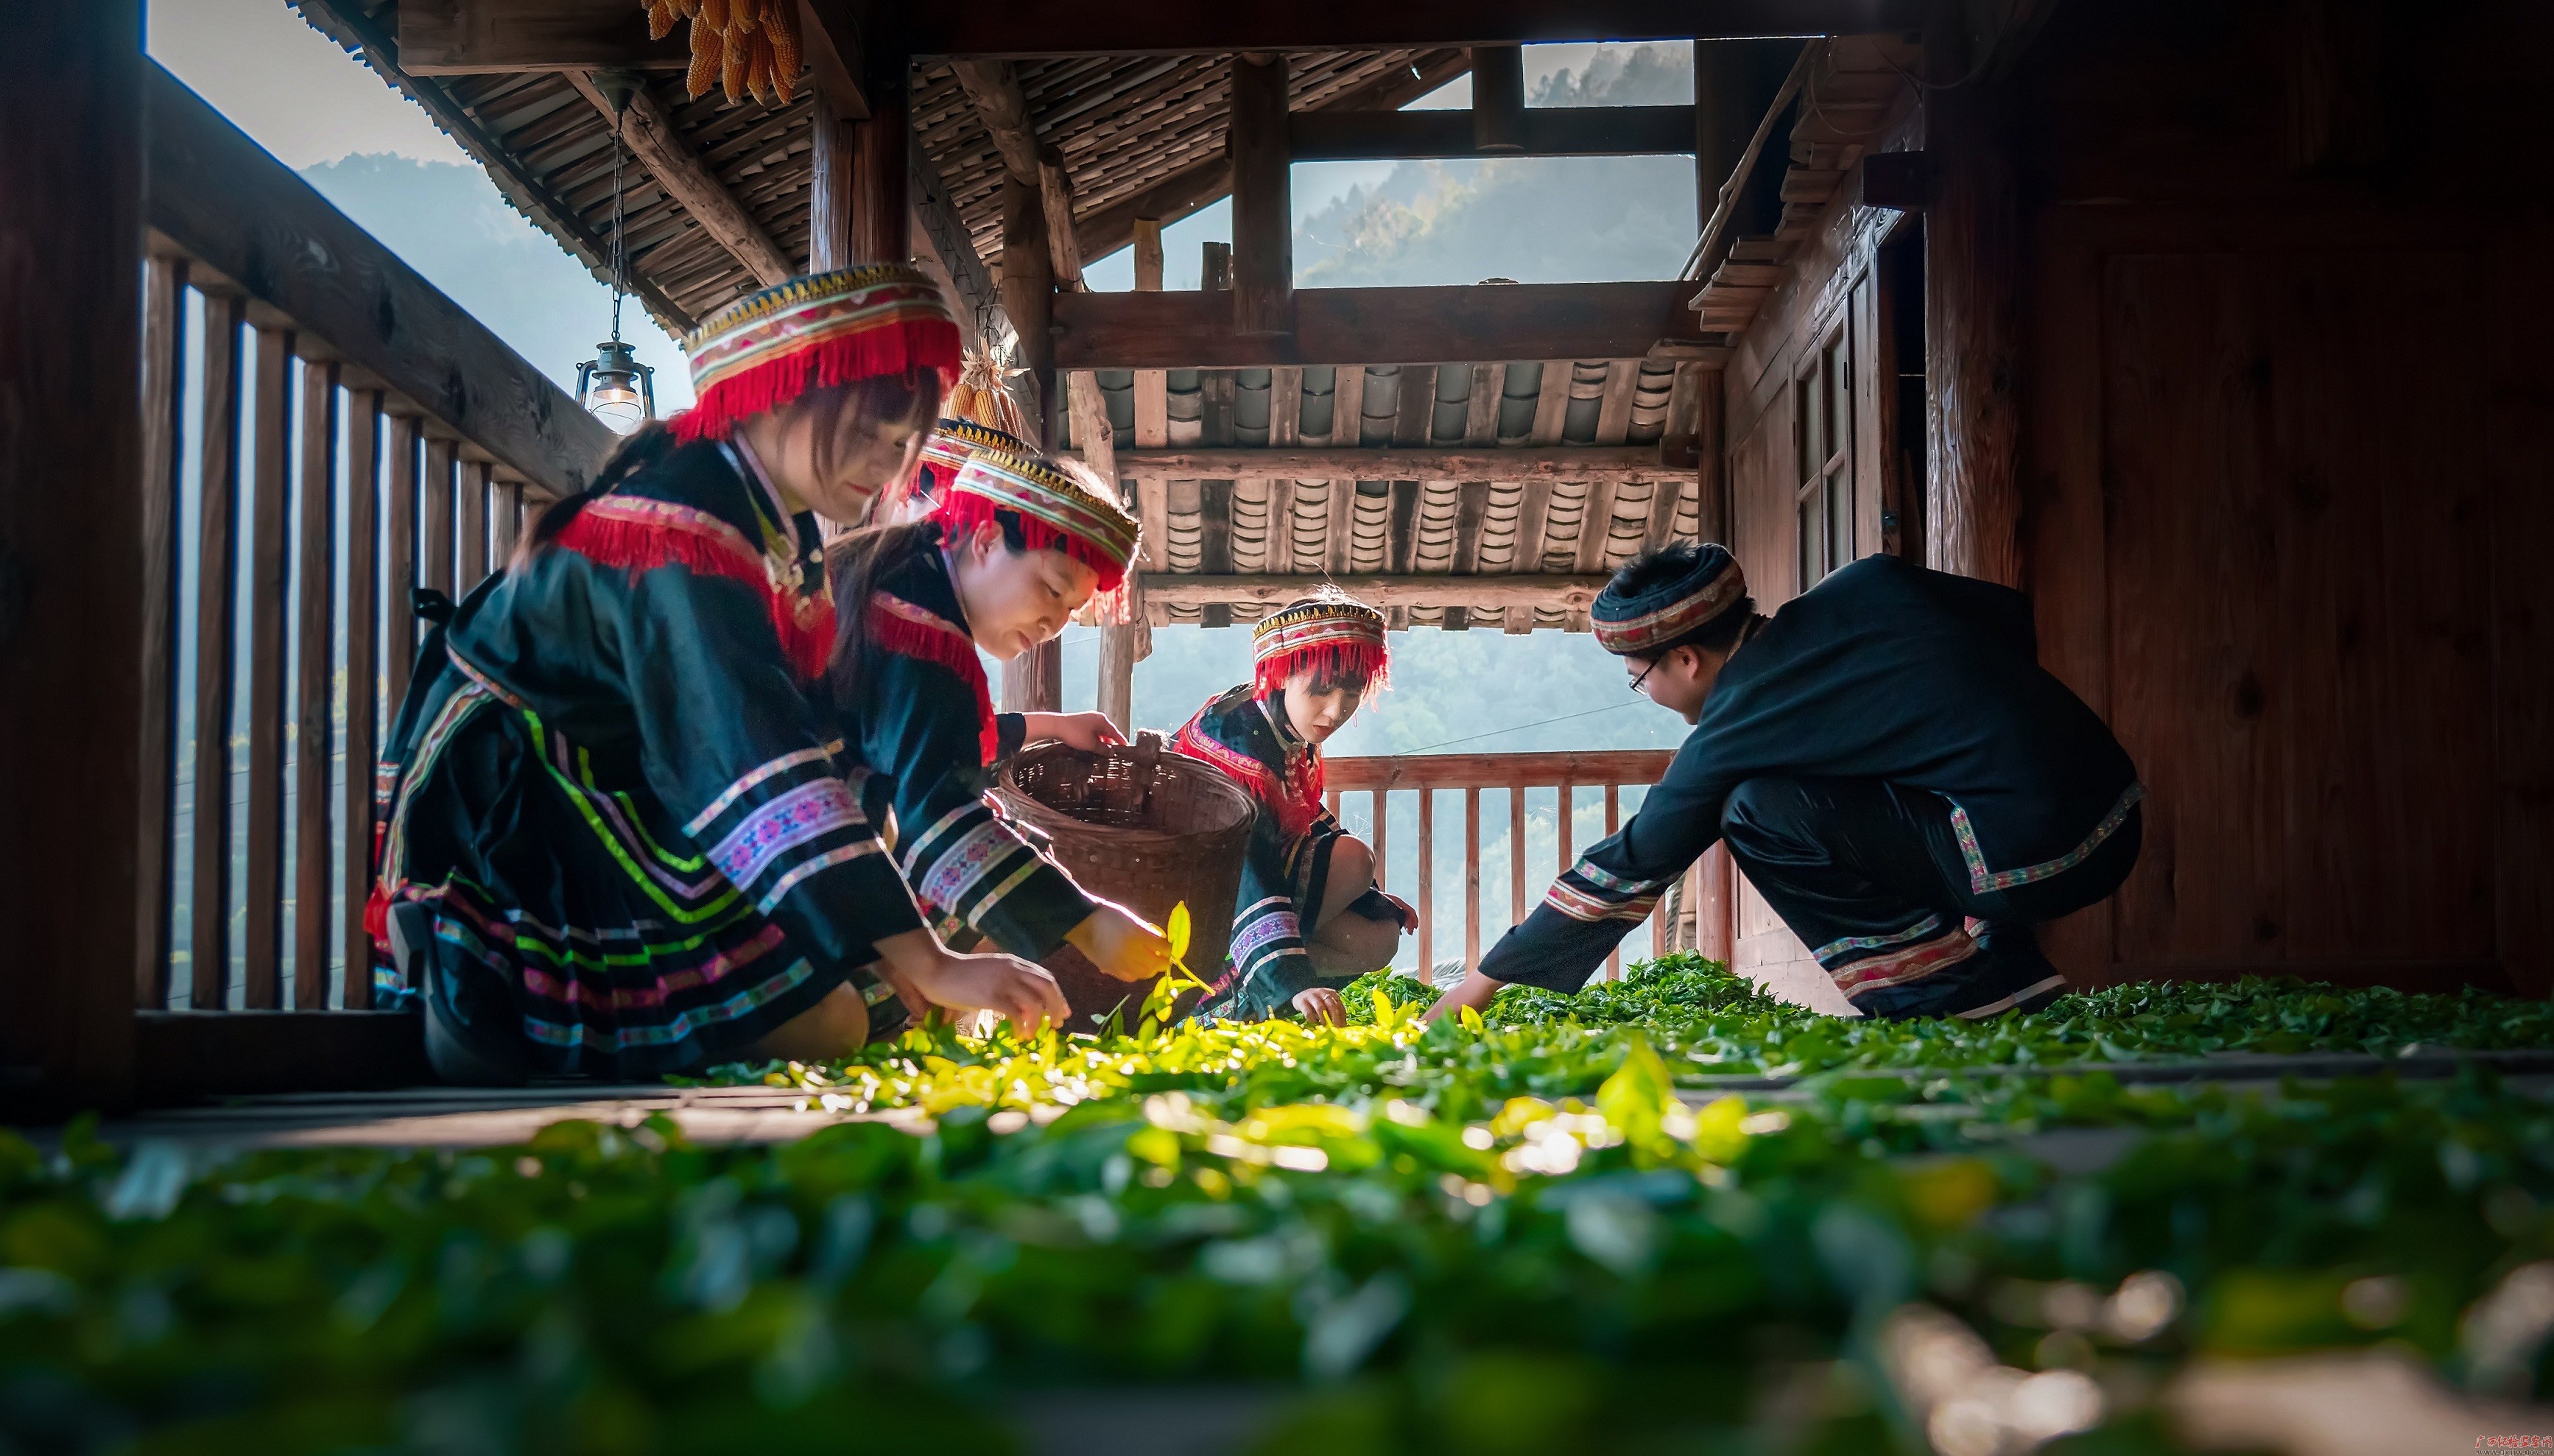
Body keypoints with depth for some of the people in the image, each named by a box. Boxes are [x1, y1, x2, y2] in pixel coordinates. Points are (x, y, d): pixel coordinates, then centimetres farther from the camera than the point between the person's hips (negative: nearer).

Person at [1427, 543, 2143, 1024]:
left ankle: (1963, 982, -2)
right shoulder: (1869, 583, 9)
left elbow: (1627, 869, 4)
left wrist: (1487, 980, 14)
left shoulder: (1729, 738, -5)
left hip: (2032, 864, -8)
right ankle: (2001, 963, 16)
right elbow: (2015, 615, 19)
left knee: (1756, 814, -6)